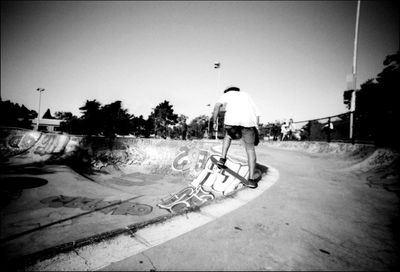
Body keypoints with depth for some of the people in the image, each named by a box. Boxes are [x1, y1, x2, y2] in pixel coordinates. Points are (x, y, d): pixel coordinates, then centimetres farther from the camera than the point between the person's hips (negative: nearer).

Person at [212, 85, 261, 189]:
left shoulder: (226, 94, 28)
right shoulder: (246, 95, 36)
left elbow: (217, 105, 5)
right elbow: (257, 113, 24)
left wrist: (214, 122, 8)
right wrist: (256, 129, 26)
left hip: (231, 119, -1)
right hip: (248, 121, 2)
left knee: (228, 135, 31)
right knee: (250, 149, 10)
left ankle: (223, 159, 18)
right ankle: (251, 179, 5)